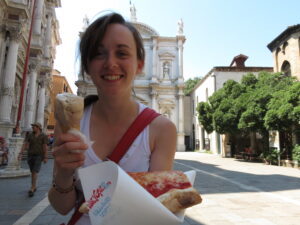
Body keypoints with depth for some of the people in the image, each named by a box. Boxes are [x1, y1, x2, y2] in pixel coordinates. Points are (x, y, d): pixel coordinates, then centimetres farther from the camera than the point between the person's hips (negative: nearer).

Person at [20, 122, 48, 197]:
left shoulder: (44, 136, -6)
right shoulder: (29, 135, 6)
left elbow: (45, 147, -9)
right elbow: (25, 144, -1)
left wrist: (46, 158, -12)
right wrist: (20, 153, -13)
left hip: (39, 156, -4)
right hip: (30, 155, 5)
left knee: (35, 172, -15)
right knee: (32, 172, 12)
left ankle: (31, 189, -15)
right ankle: (34, 187, 27)